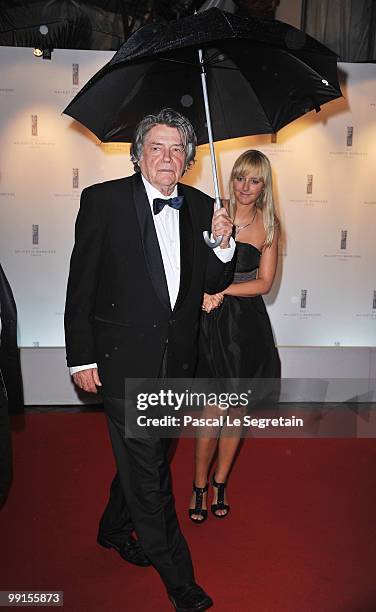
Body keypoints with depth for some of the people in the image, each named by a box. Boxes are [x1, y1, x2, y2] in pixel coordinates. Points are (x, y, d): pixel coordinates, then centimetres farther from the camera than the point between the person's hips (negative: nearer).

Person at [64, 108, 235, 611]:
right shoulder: (103, 200, -8)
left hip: (176, 358, 5)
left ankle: (115, 529, 47)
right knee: (147, 463, 3)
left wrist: (222, 244, -11)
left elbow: (212, 284, 8)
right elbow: (81, 284, -6)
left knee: (140, 452, 21)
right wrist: (81, 357, -7)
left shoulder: (199, 206, 5)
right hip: (124, 356, -5)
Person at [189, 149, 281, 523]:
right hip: (211, 322, -2)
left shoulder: (268, 224, 4)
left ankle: (220, 484, 31)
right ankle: (199, 488, 21)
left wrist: (222, 290, -12)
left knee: (235, 409, 11)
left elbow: (264, 282, 0)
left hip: (248, 324, 2)